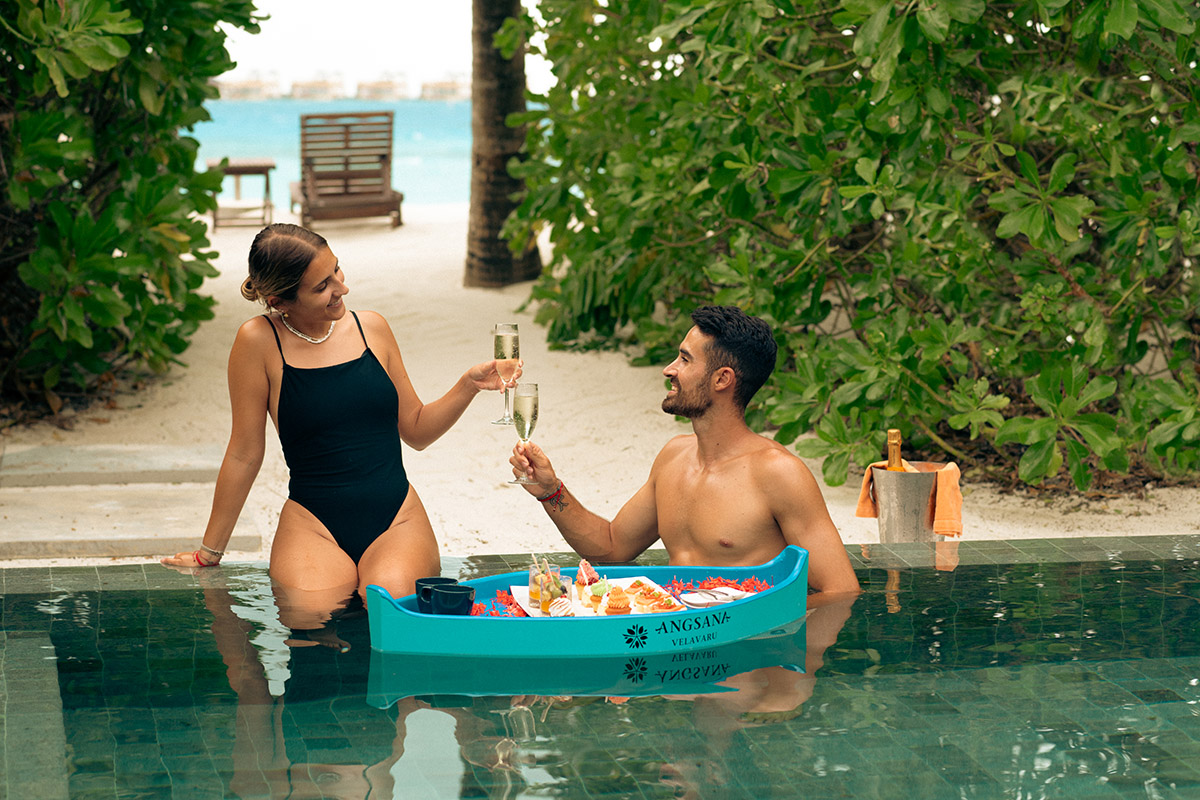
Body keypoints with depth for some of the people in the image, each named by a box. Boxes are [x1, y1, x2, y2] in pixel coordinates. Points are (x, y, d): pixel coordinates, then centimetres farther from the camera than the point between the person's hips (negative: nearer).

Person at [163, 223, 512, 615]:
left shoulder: (371, 327, 6)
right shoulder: (260, 341, -6)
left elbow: (416, 429, 16)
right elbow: (244, 454, 2)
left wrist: (468, 385, -1)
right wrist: (208, 553, 6)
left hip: (396, 517, 3)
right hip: (312, 524, -3)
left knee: (394, 601, -28)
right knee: (310, 614, -31)